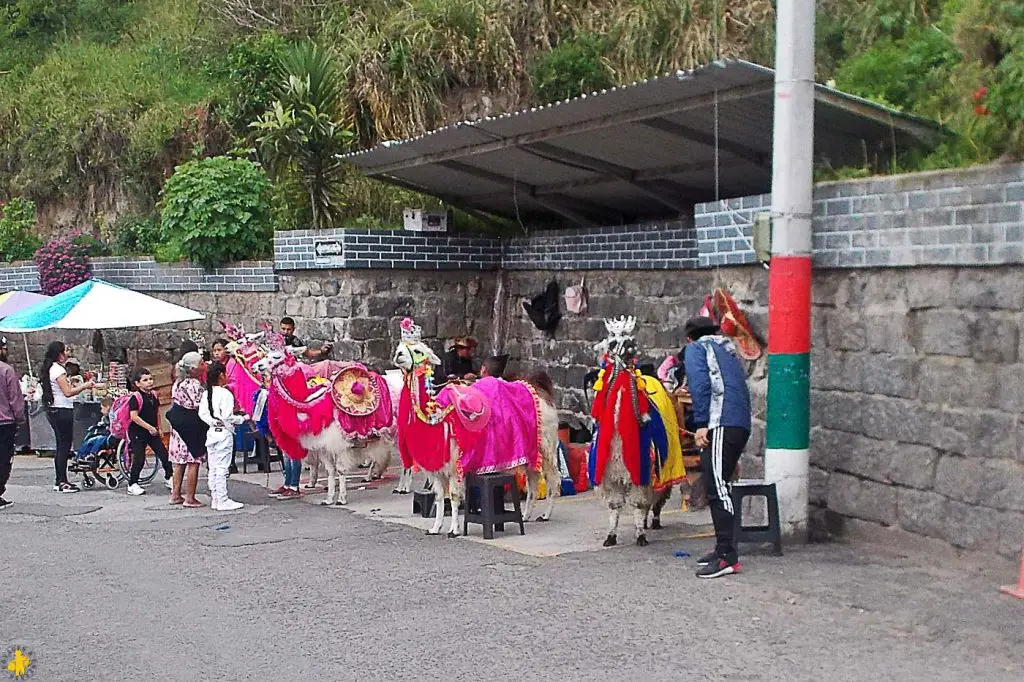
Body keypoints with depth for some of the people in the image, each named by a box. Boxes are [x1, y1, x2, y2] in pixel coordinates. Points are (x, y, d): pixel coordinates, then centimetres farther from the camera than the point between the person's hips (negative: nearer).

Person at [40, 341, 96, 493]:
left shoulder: (50, 369, 14)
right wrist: (85, 386, -11)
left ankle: (60, 481, 18)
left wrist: (81, 385, 12)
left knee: (61, 446, 14)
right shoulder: (58, 370, -15)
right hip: (62, 411, -10)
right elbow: (68, 392, -21)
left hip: (54, 411, 10)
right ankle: (62, 483, -3)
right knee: (64, 446, -5)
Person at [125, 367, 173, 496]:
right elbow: (134, 416, -22)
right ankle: (132, 485, 6)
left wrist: (158, 428, 13)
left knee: (164, 454, 3)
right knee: (139, 459, -6)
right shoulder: (136, 397, -16)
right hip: (137, 432, -7)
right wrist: (149, 427, -22)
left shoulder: (153, 395, 7)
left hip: (153, 431, 7)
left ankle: (168, 478, 18)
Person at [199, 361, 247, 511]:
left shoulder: (206, 394, 7)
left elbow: (202, 413, 2)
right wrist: (242, 418, -6)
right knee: (222, 468, -4)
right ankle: (223, 501, -2)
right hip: (224, 433, -7)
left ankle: (215, 500, 15)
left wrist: (213, 421, 3)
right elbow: (227, 416, -19)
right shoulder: (225, 394, -14)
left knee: (212, 468, 10)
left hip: (211, 432, 7)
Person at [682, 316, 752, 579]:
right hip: (742, 425, 8)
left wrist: (701, 424, -11)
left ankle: (727, 557, -17)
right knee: (718, 487, 16)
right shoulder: (728, 351, 31)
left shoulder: (695, 349, 8)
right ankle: (723, 548, 20)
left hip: (720, 425, -8)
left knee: (717, 488, -12)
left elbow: (700, 385, -9)